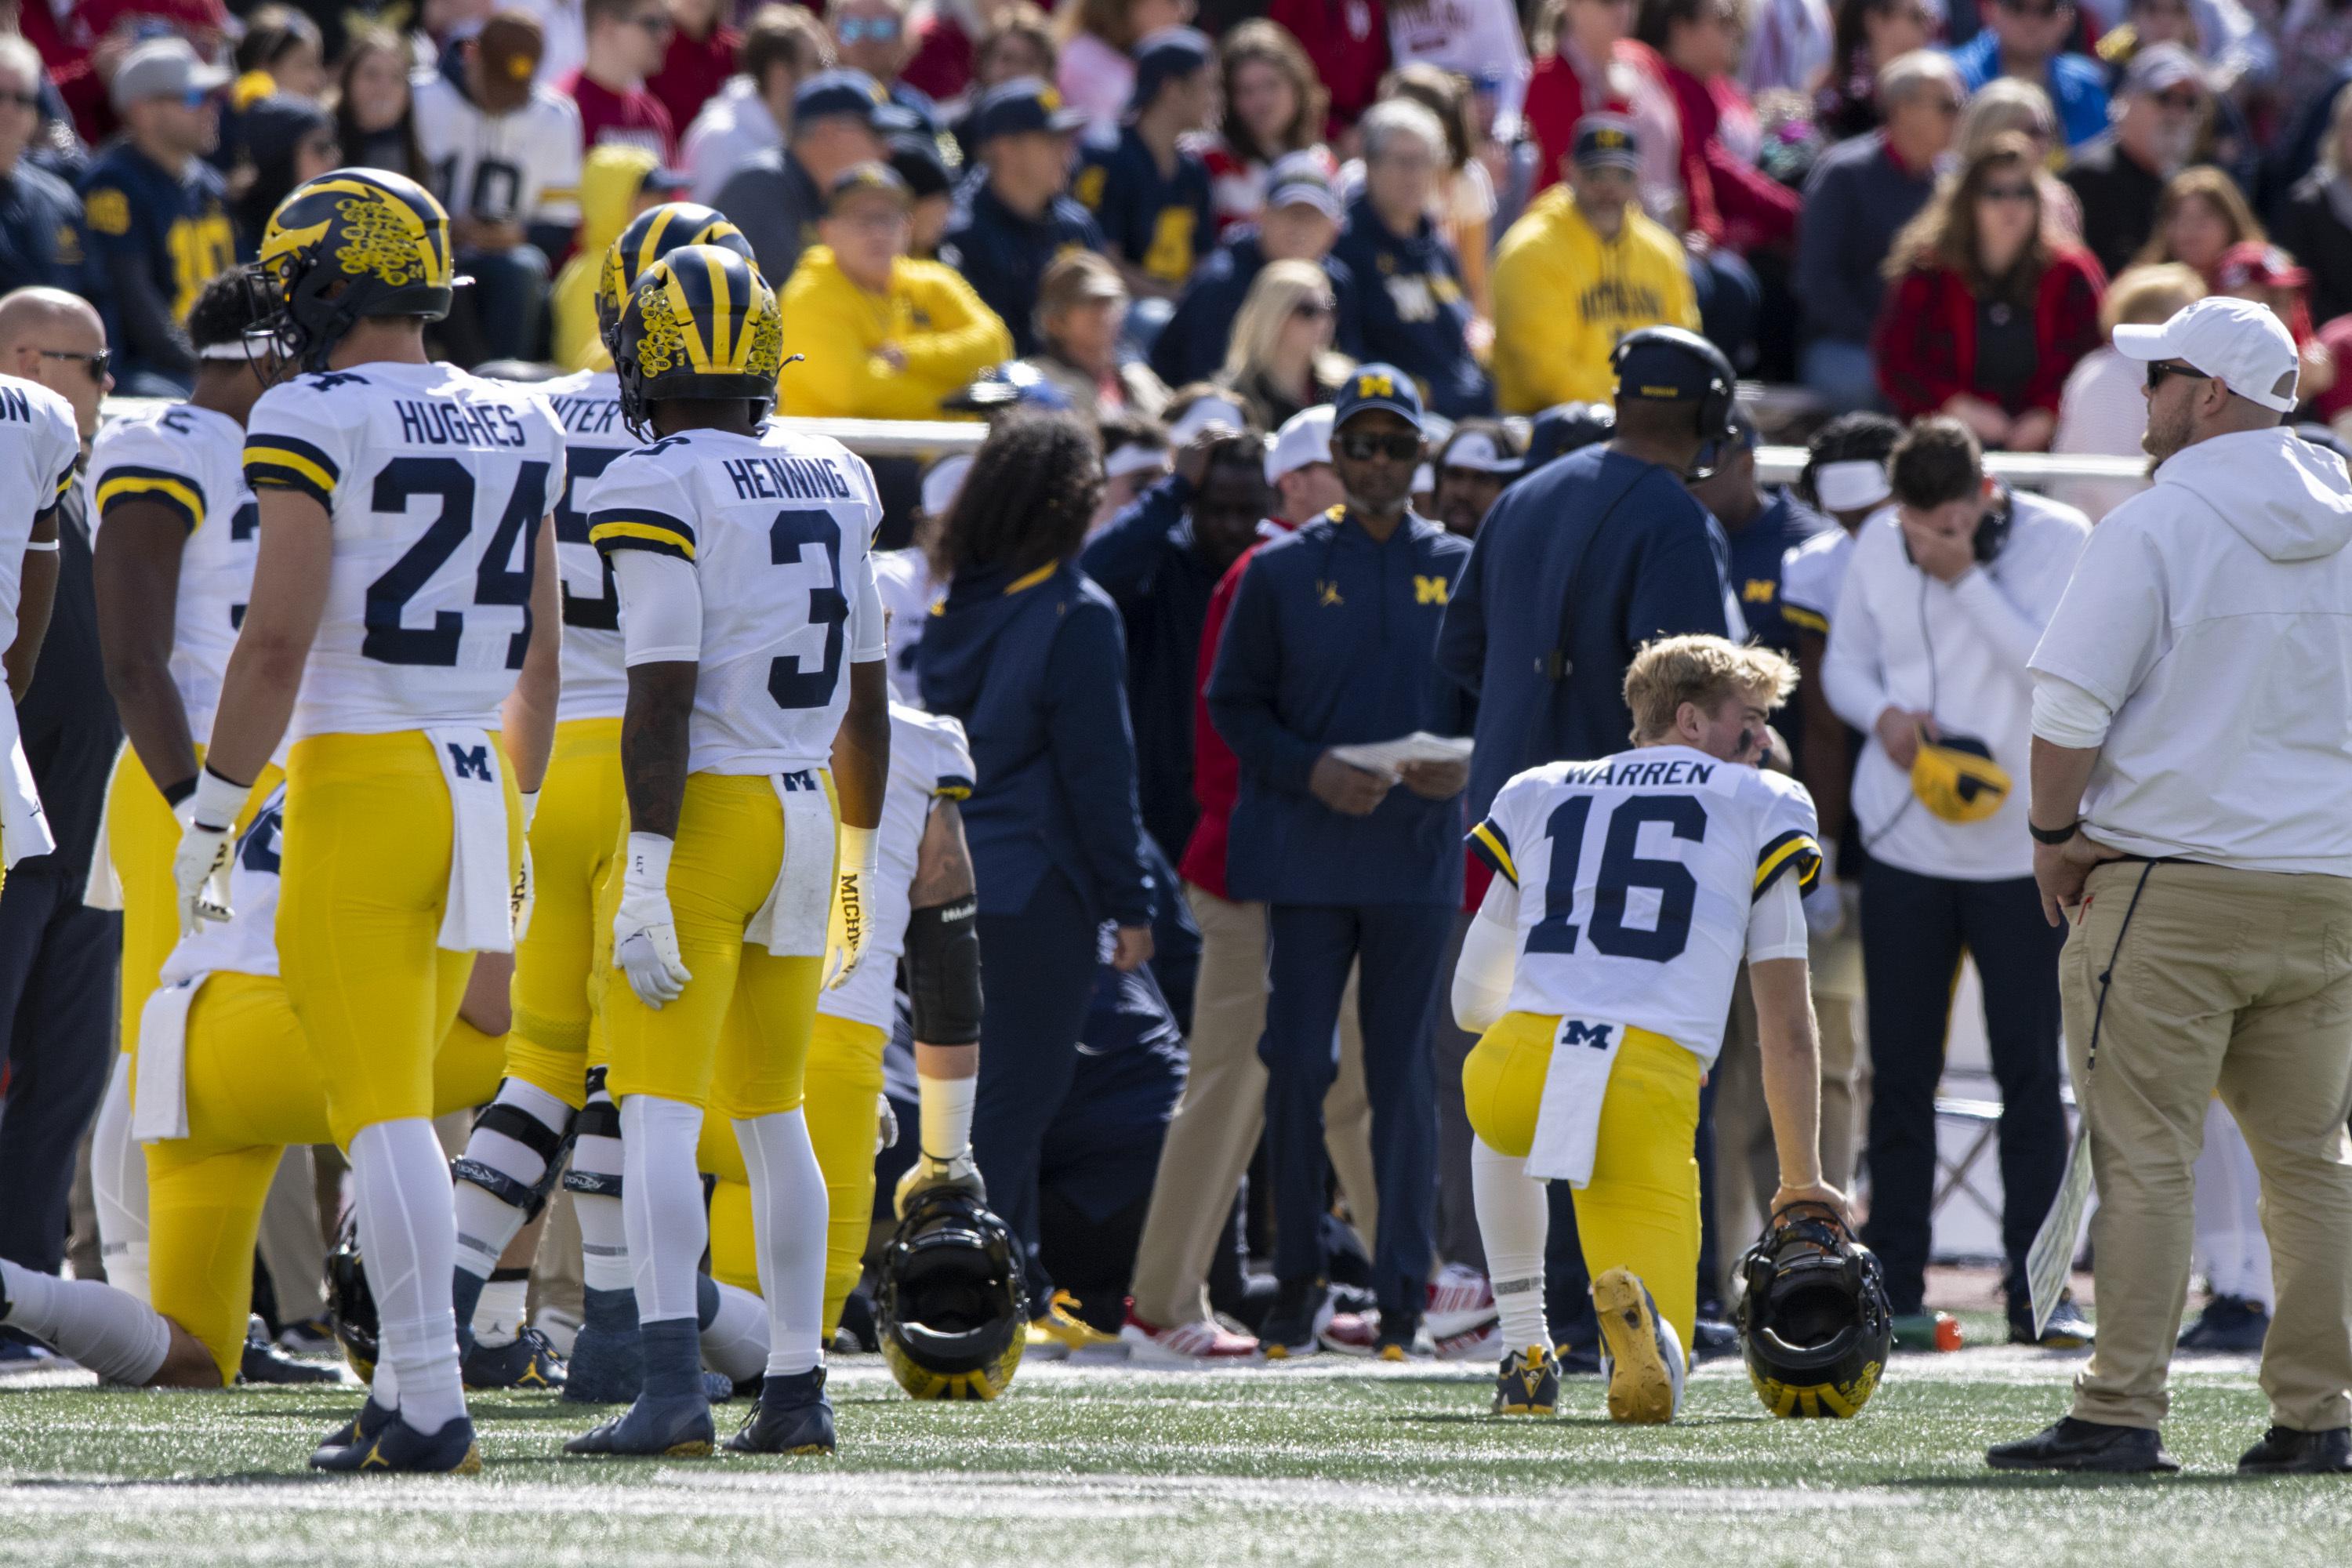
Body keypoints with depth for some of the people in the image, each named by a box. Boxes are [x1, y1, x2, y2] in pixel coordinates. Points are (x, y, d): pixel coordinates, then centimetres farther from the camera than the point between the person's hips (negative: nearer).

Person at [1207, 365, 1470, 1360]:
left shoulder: (1457, 570, 8)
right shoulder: (1283, 571, 6)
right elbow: (1233, 705, 6)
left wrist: (1468, 765, -9)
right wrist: (1309, 768, -11)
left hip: (1417, 856, 0)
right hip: (1306, 855, 0)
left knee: (1403, 1073, 1)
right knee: (1296, 1062, -4)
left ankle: (1402, 1295, 6)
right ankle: (1296, 1284, 7)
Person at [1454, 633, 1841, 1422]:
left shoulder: (1537, 795, 25)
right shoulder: (1760, 806, 18)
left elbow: (1472, 1001, 29)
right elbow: (1787, 1025, 18)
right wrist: (1802, 1184, 25)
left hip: (1515, 1066, 3)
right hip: (1648, 1089, -3)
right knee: (1653, 1388, 4)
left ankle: (1525, 1355, 31)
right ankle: (1636, 1308, -33)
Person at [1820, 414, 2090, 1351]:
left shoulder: (2058, 542, -9)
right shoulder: (1879, 545, 1)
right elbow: (1845, 659, 12)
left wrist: (1967, 576, -21)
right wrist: (1882, 713, -9)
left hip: (2022, 846, -3)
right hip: (1905, 845, 3)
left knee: (2030, 1074, -1)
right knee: (1900, 1073, 4)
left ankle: (2034, 1291, 5)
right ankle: (1896, 1290, 9)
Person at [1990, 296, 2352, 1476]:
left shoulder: (2156, 526, -10)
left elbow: (2071, 702, -14)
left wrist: (2055, 835, 0)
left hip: (2167, 882, -6)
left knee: (2142, 1157, -5)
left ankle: (2121, 1413, -9)